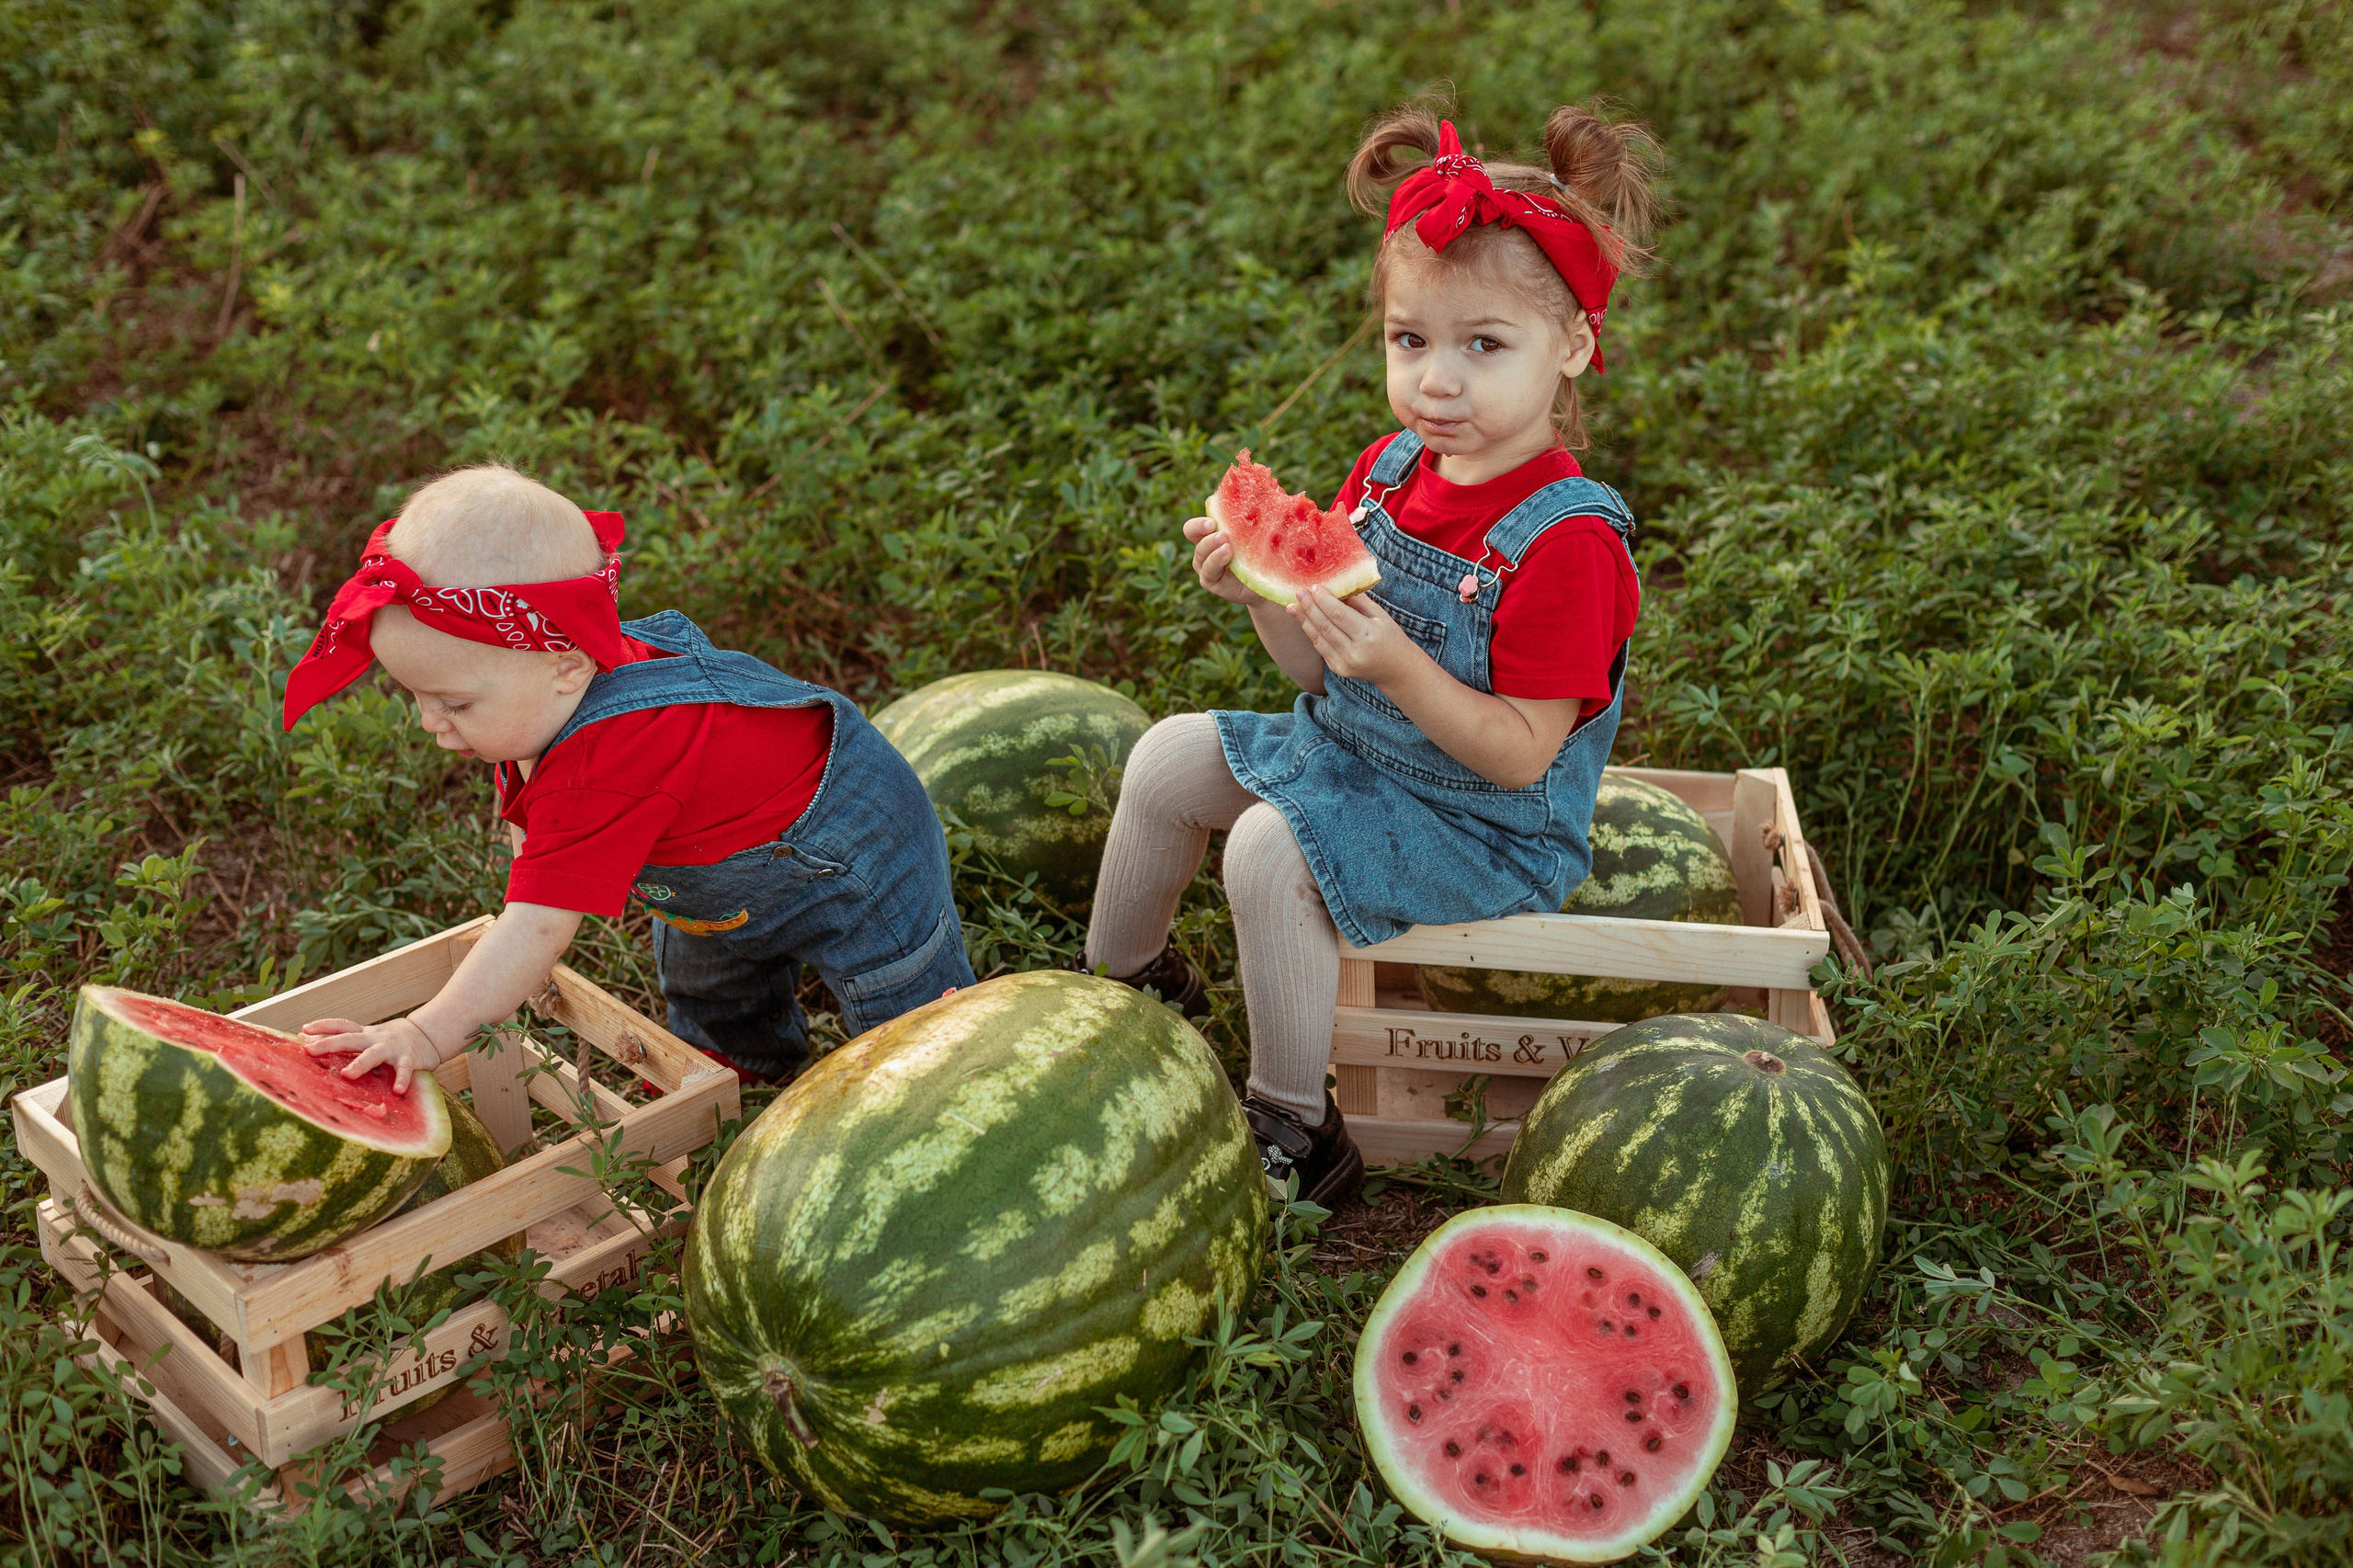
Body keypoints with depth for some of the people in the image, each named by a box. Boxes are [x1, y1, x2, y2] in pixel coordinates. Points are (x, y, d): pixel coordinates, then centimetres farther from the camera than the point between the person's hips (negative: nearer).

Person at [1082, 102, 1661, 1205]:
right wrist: (1261, 588, -16)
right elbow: (1322, 669, 3)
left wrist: (1399, 667, -37)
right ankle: (1120, 986, 32)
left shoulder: (1566, 541, -26)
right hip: (1347, 750, 9)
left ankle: (1294, 1133, -11)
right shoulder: (1390, 471, -3)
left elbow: (1522, 751, -25)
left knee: (1272, 848, -27)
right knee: (1170, 759, 9)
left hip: (1484, 824, -9)